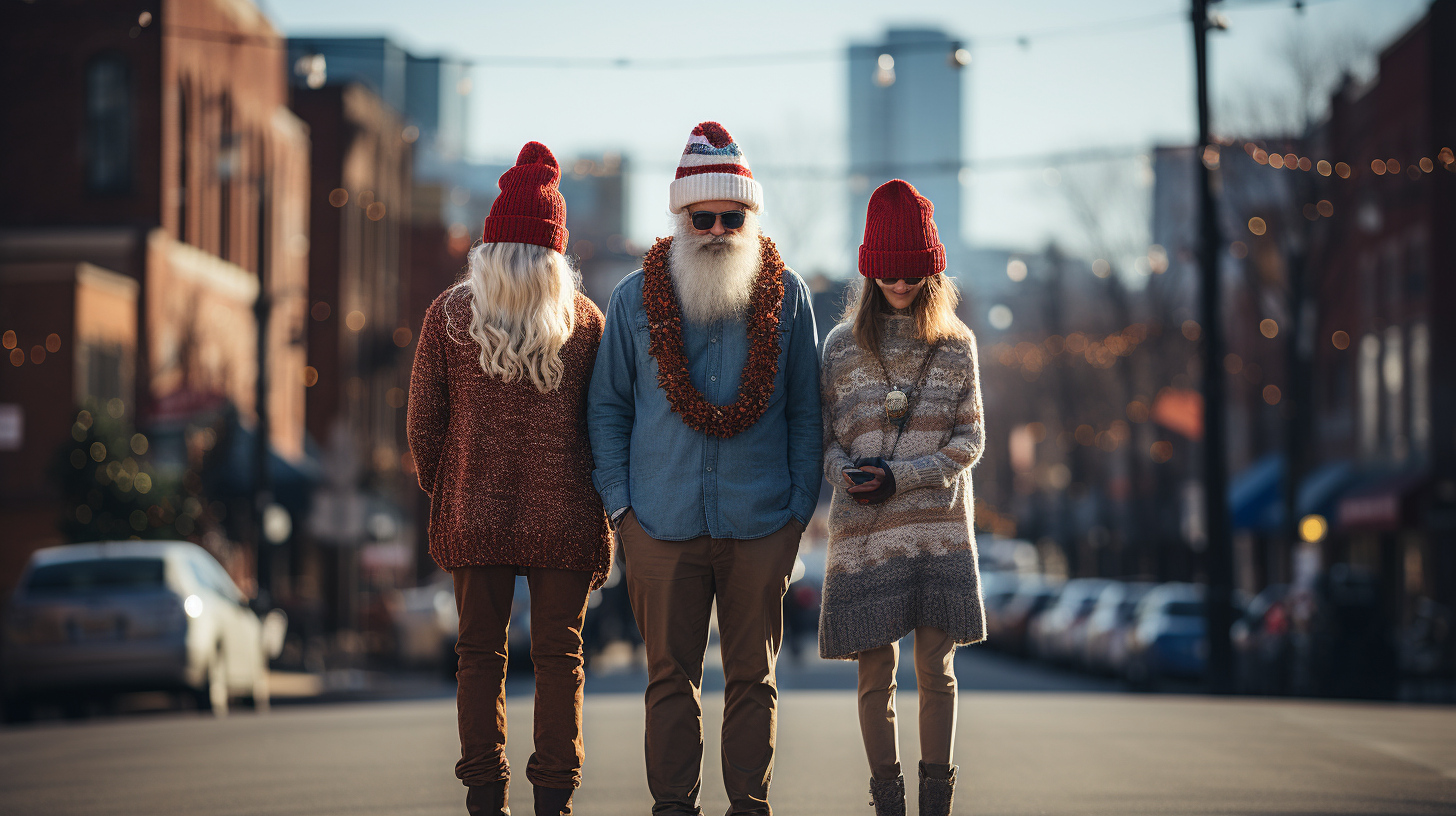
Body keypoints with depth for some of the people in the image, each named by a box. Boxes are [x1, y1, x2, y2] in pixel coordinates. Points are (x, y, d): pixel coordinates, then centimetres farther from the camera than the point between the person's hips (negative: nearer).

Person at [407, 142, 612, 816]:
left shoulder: (450, 313, -1)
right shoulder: (586, 320, -1)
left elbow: (423, 420, 1)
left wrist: (442, 494, 15)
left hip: (473, 513, 1)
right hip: (564, 518, 0)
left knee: (479, 653, 10)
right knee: (558, 654, 6)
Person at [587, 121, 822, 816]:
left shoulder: (786, 296, 5)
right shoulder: (636, 297, 5)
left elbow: (805, 411, 9)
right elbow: (607, 406, 10)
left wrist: (800, 504, 2)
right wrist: (619, 501, 1)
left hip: (761, 523, 0)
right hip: (662, 523, 0)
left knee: (753, 675, 5)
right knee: (671, 675, 3)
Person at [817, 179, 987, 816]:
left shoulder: (955, 344, 6)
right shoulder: (843, 346, 7)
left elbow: (969, 440, 3)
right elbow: (824, 436, 8)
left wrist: (900, 477, -10)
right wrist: (847, 474, -14)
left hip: (939, 529, 0)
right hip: (864, 530, 0)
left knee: (935, 669, 0)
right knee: (876, 673, 0)